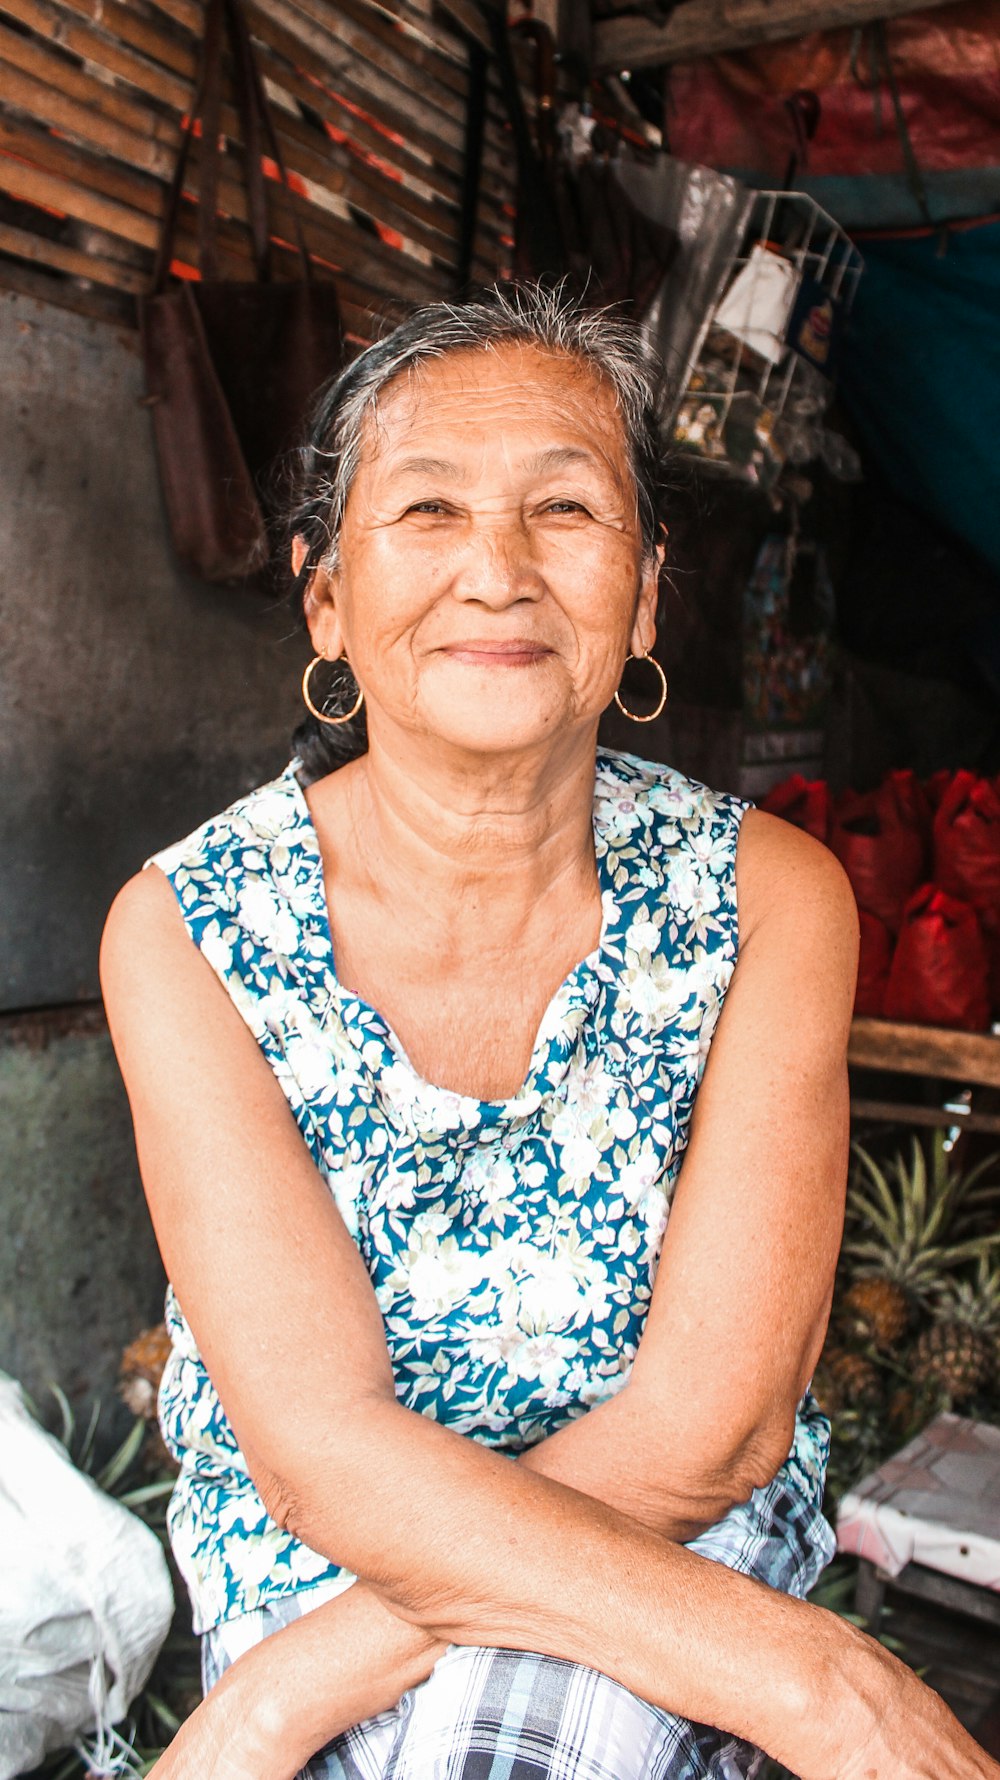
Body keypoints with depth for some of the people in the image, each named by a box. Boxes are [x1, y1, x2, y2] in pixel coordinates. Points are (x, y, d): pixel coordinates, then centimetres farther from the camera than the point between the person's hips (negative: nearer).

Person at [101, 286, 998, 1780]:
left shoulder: (772, 897, -13)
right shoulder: (186, 931, -15)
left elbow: (715, 1420, -18)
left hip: (686, 1535, 0)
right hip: (293, 1553, 1)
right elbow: (321, 1442, -21)